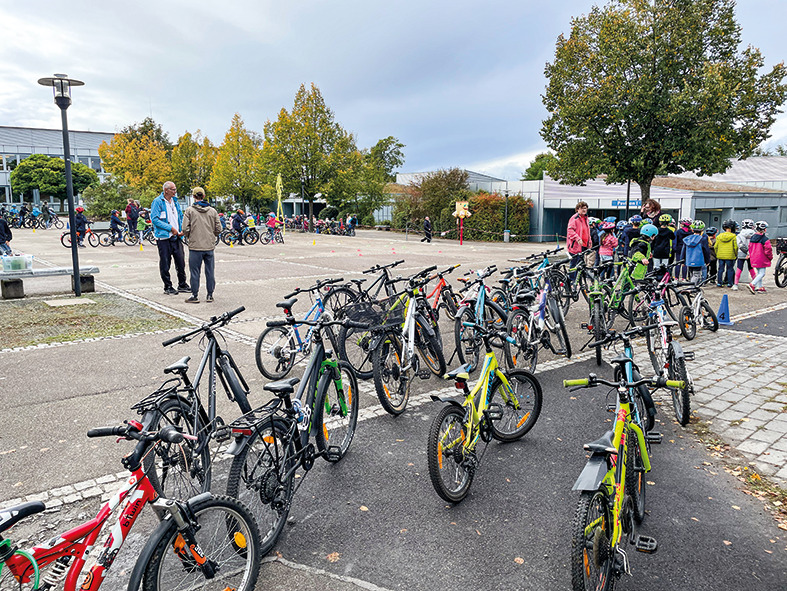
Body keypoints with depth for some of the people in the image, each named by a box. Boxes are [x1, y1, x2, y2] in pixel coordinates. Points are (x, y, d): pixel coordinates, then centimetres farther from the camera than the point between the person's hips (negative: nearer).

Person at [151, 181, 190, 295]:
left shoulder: (175, 201, 13)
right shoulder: (157, 202, -8)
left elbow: (181, 216, 21)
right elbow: (154, 219, -15)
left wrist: (182, 230, 4)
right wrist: (171, 228, -16)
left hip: (176, 237, 6)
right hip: (164, 238, -6)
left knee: (181, 262, 8)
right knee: (165, 264, 1)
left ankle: (182, 285, 19)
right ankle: (168, 287, 12)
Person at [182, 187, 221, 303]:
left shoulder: (189, 210, -5)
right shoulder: (212, 211, 3)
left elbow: (185, 229, -8)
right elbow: (218, 229, 5)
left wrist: (189, 237, 12)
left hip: (195, 247, -3)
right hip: (209, 246, 3)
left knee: (195, 272, 5)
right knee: (210, 272, 9)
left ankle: (195, 296, 9)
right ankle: (210, 295, 15)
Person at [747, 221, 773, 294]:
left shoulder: (752, 238, 6)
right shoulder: (765, 239, -16)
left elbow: (750, 248, 14)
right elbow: (768, 249, -13)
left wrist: (751, 256, 24)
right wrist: (770, 257, 2)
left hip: (754, 259, 7)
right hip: (762, 260, -7)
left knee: (759, 273, 16)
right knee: (762, 273, -3)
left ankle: (760, 287, 18)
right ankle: (752, 285, -20)